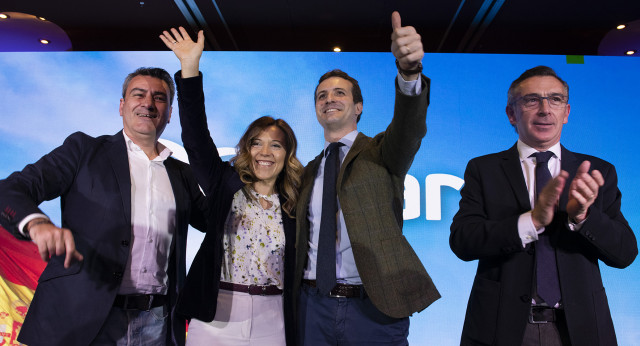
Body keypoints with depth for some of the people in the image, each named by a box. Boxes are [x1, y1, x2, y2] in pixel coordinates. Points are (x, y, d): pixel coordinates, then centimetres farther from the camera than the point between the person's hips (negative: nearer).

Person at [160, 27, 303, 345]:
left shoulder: (294, 205, 3)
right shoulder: (227, 185, 1)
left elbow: (295, 270, 7)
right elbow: (197, 141, -11)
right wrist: (190, 69, -18)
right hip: (215, 317, -1)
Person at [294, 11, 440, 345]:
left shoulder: (382, 153, 1)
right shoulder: (310, 171, 13)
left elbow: (410, 126, -21)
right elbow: (304, 242, 14)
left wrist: (410, 71, -40)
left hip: (374, 308, -3)